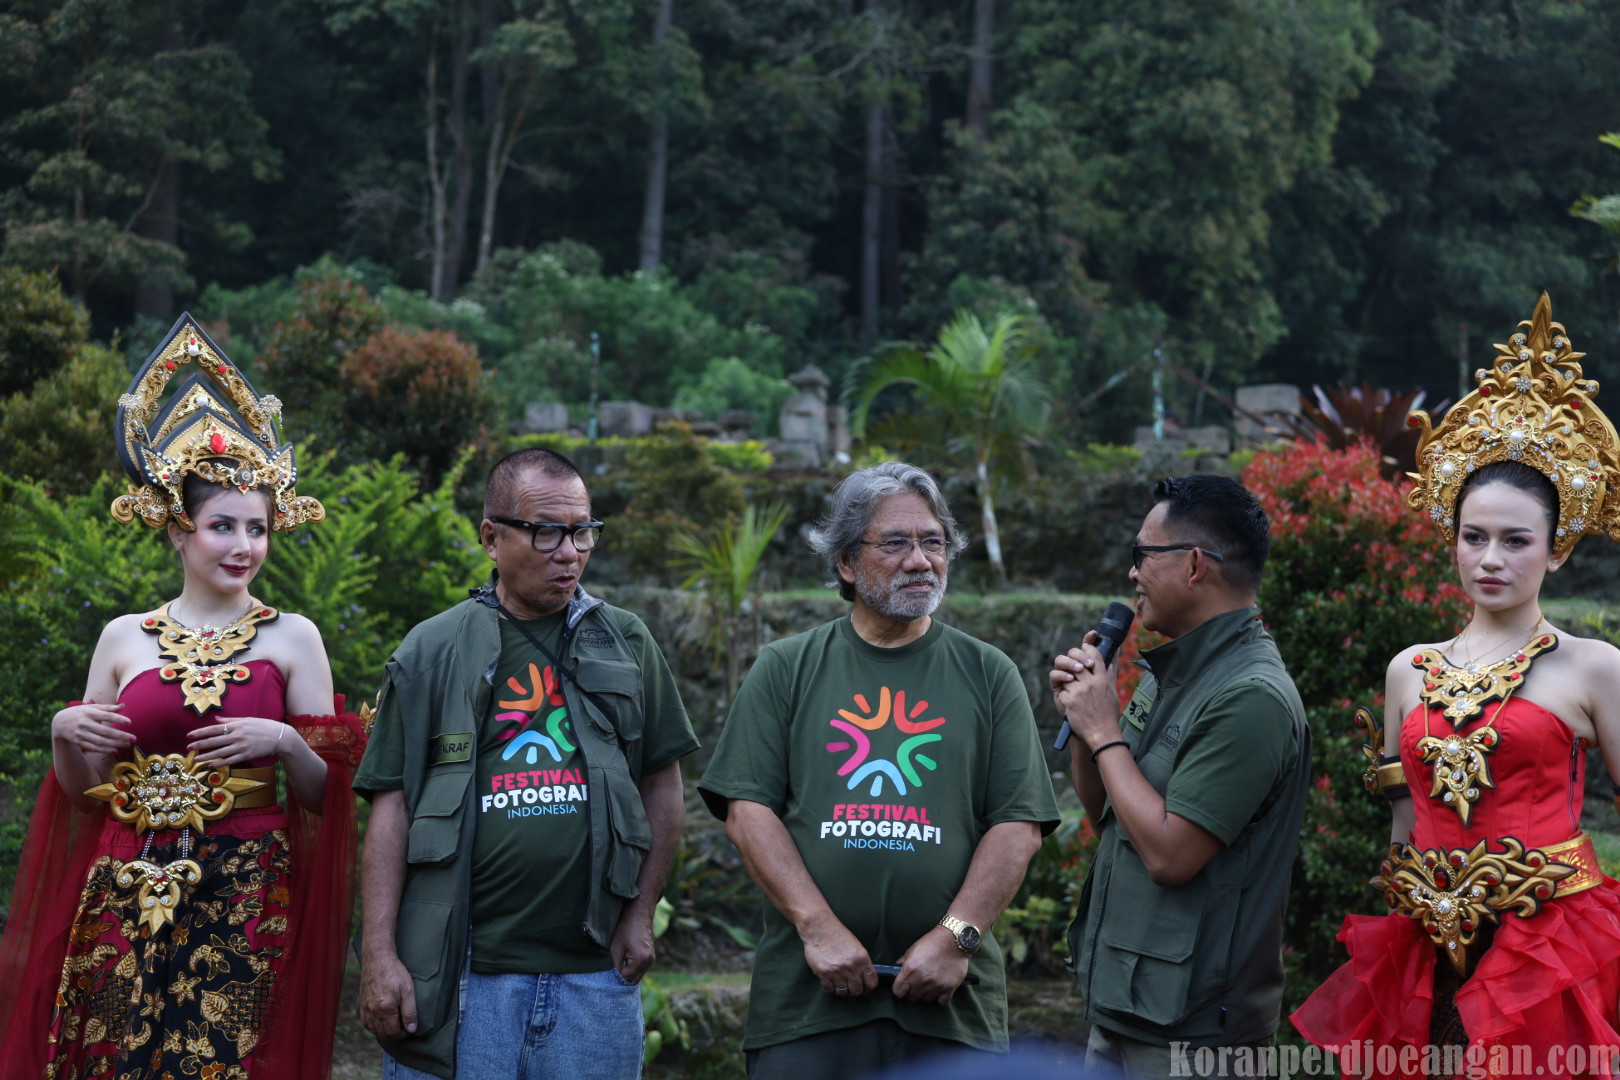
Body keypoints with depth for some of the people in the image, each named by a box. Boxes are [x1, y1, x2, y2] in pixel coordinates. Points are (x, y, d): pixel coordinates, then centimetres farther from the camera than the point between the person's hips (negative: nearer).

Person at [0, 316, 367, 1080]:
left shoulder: (292, 638, 3)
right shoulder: (124, 638, 9)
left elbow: (325, 792, 4)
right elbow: (86, 788, 14)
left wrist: (286, 743, -14)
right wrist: (64, 737, -5)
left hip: (248, 899, -2)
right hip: (127, 895, 2)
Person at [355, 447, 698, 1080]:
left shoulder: (625, 644, 10)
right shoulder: (431, 653, 4)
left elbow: (660, 785, 14)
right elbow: (392, 809, 1)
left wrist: (640, 915, 6)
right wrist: (379, 956, -6)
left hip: (595, 973, 2)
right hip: (461, 975, -2)